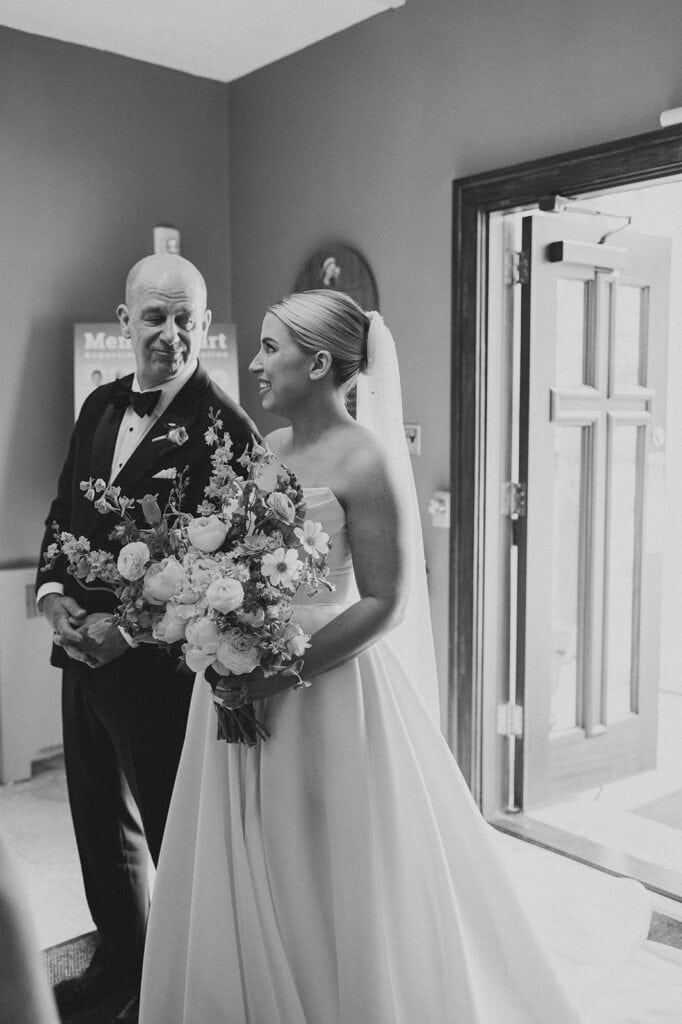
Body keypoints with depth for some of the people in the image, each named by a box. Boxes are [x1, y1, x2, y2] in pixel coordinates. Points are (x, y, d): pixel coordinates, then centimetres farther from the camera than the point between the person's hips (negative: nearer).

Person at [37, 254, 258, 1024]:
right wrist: (53, 593, -2)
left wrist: (127, 628, -20)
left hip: (161, 663, -8)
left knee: (173, 829, 10)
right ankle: (120, 958, 45)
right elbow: (63, 509, 14)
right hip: (83, 651, 8)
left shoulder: (225, 429, -16)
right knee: (99, 815, 22)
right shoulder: (101, 405, 8)